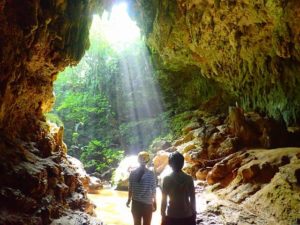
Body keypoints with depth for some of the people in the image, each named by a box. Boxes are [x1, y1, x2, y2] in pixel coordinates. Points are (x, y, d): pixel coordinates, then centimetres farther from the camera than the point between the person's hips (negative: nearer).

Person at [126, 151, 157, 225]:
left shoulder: (133, 173, -6)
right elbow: (154, 190, -5)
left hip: (136, 203, 2)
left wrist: (129, 200, 13)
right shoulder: (151, 174, -10)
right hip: (147, 203, -2)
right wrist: (154, 202, 5)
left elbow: (130, 188, -1)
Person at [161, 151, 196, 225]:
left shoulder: (167, 179, -10)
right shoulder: (189, 179, -6)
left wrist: (163, 215, 3)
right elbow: (192, 198, -1)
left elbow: (164, 200, -7)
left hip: (171, 216, -1)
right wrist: (194, 213, 12)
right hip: (187, 216, 2)